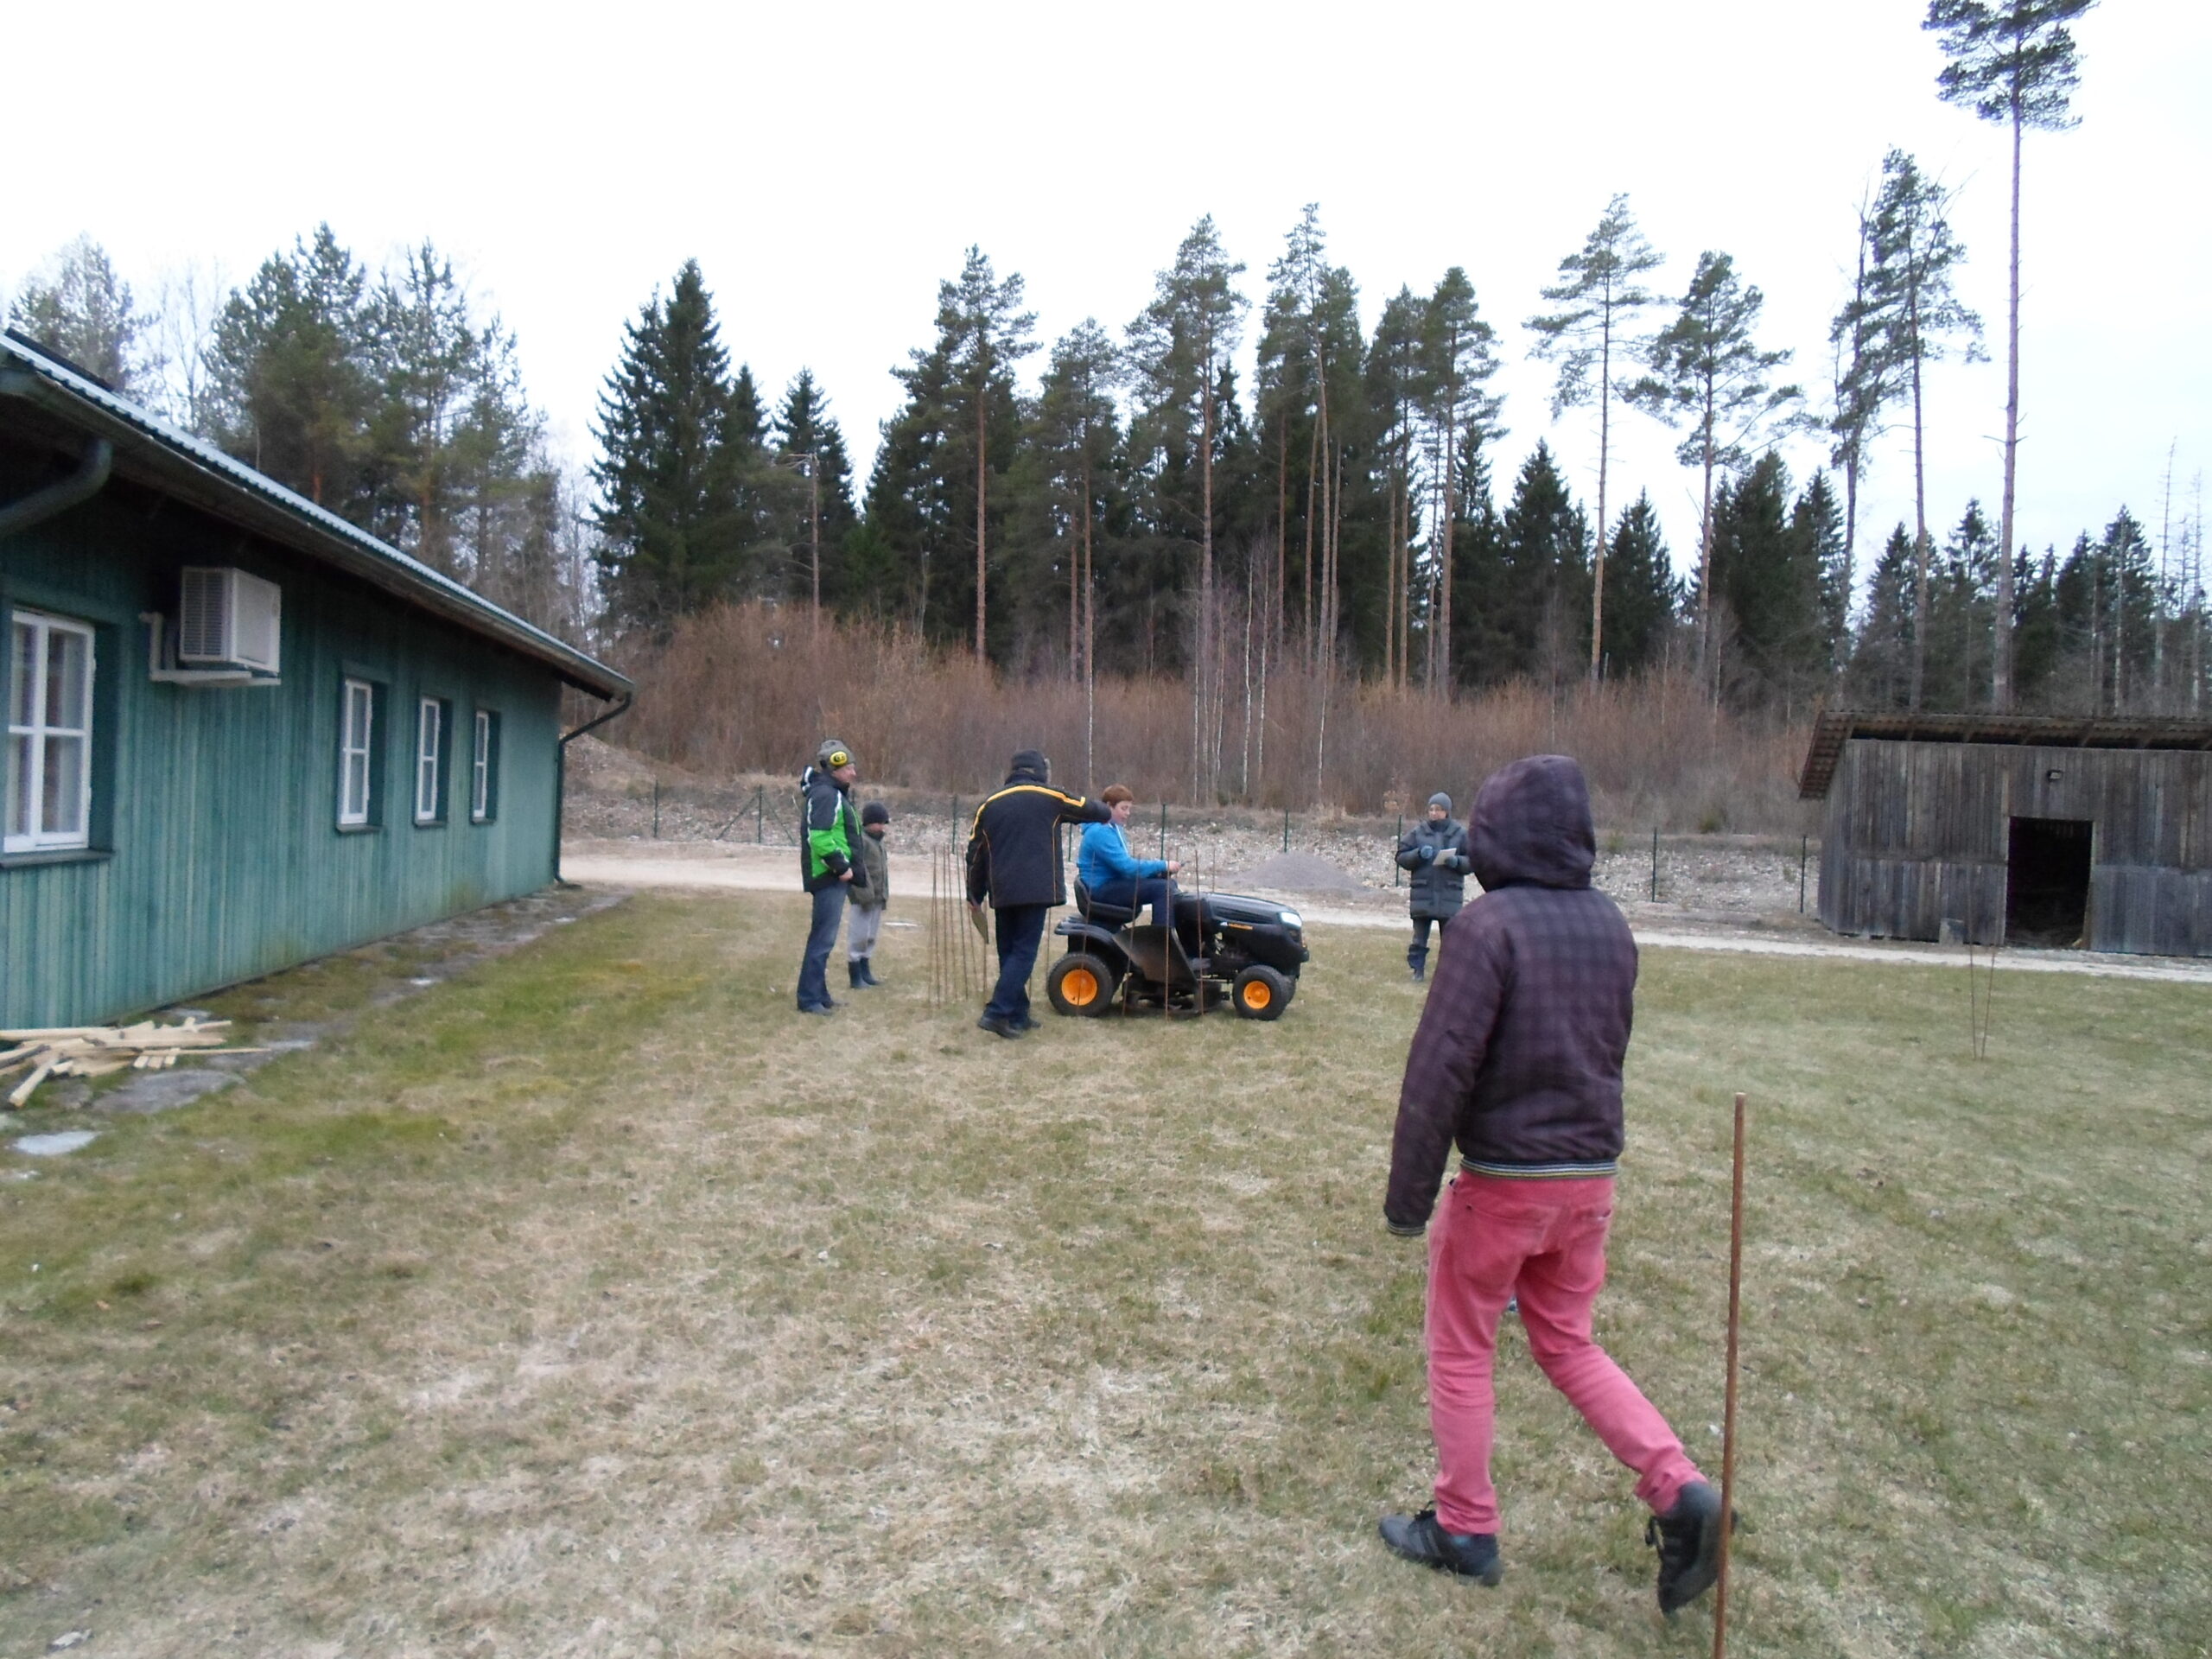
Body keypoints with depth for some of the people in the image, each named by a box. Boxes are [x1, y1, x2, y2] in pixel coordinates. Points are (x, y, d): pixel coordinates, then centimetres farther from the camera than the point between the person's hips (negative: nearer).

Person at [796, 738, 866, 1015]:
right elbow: (819, 837, -24)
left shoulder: (834, 793, 19)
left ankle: (819, 995, 23)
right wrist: (841, 867, -21)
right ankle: (809, 999, -5)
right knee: (823, 939, -8)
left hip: (834, 877, 11)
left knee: (824, 938, 15)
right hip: (828, 877, -11)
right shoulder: (825, 794, -14)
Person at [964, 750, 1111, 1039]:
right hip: (1035, 890, -5)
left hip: (1002, 892, 5)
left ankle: (1018, 1016, 16)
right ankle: (997, 1012, -15)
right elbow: (1097, 812, 11)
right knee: (1024, 952, -4)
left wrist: (974, 895, 23)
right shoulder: (1051, 798, 2)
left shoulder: (990, 804, 13)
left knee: (1008, 951, 14)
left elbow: (976, 853, 14)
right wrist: (1105, 811, 36)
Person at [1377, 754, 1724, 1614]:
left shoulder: (1489, 923, -18)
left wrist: (1408, 1194, -13)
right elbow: (1610, 1048, 13)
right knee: (1569, 1346, 22)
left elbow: (1441, 1067, -20)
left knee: (1460, 1353, 12)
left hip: (1501, 1180, -6)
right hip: (1592, 1177, 6)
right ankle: (1679, 1490, 9)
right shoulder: (1610, 925, 3)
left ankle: (1465, 1528, 23)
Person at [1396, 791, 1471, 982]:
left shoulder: (1460, 834, 4)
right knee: (1419, 937, 5)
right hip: (1422, 894, 1)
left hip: (1450, 895, -1)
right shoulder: (1417, 832, 6)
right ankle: (1418, 970, 15)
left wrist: (1457, 862, -14)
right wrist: (1418, 854, -14)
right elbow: (1401, 857, 5)